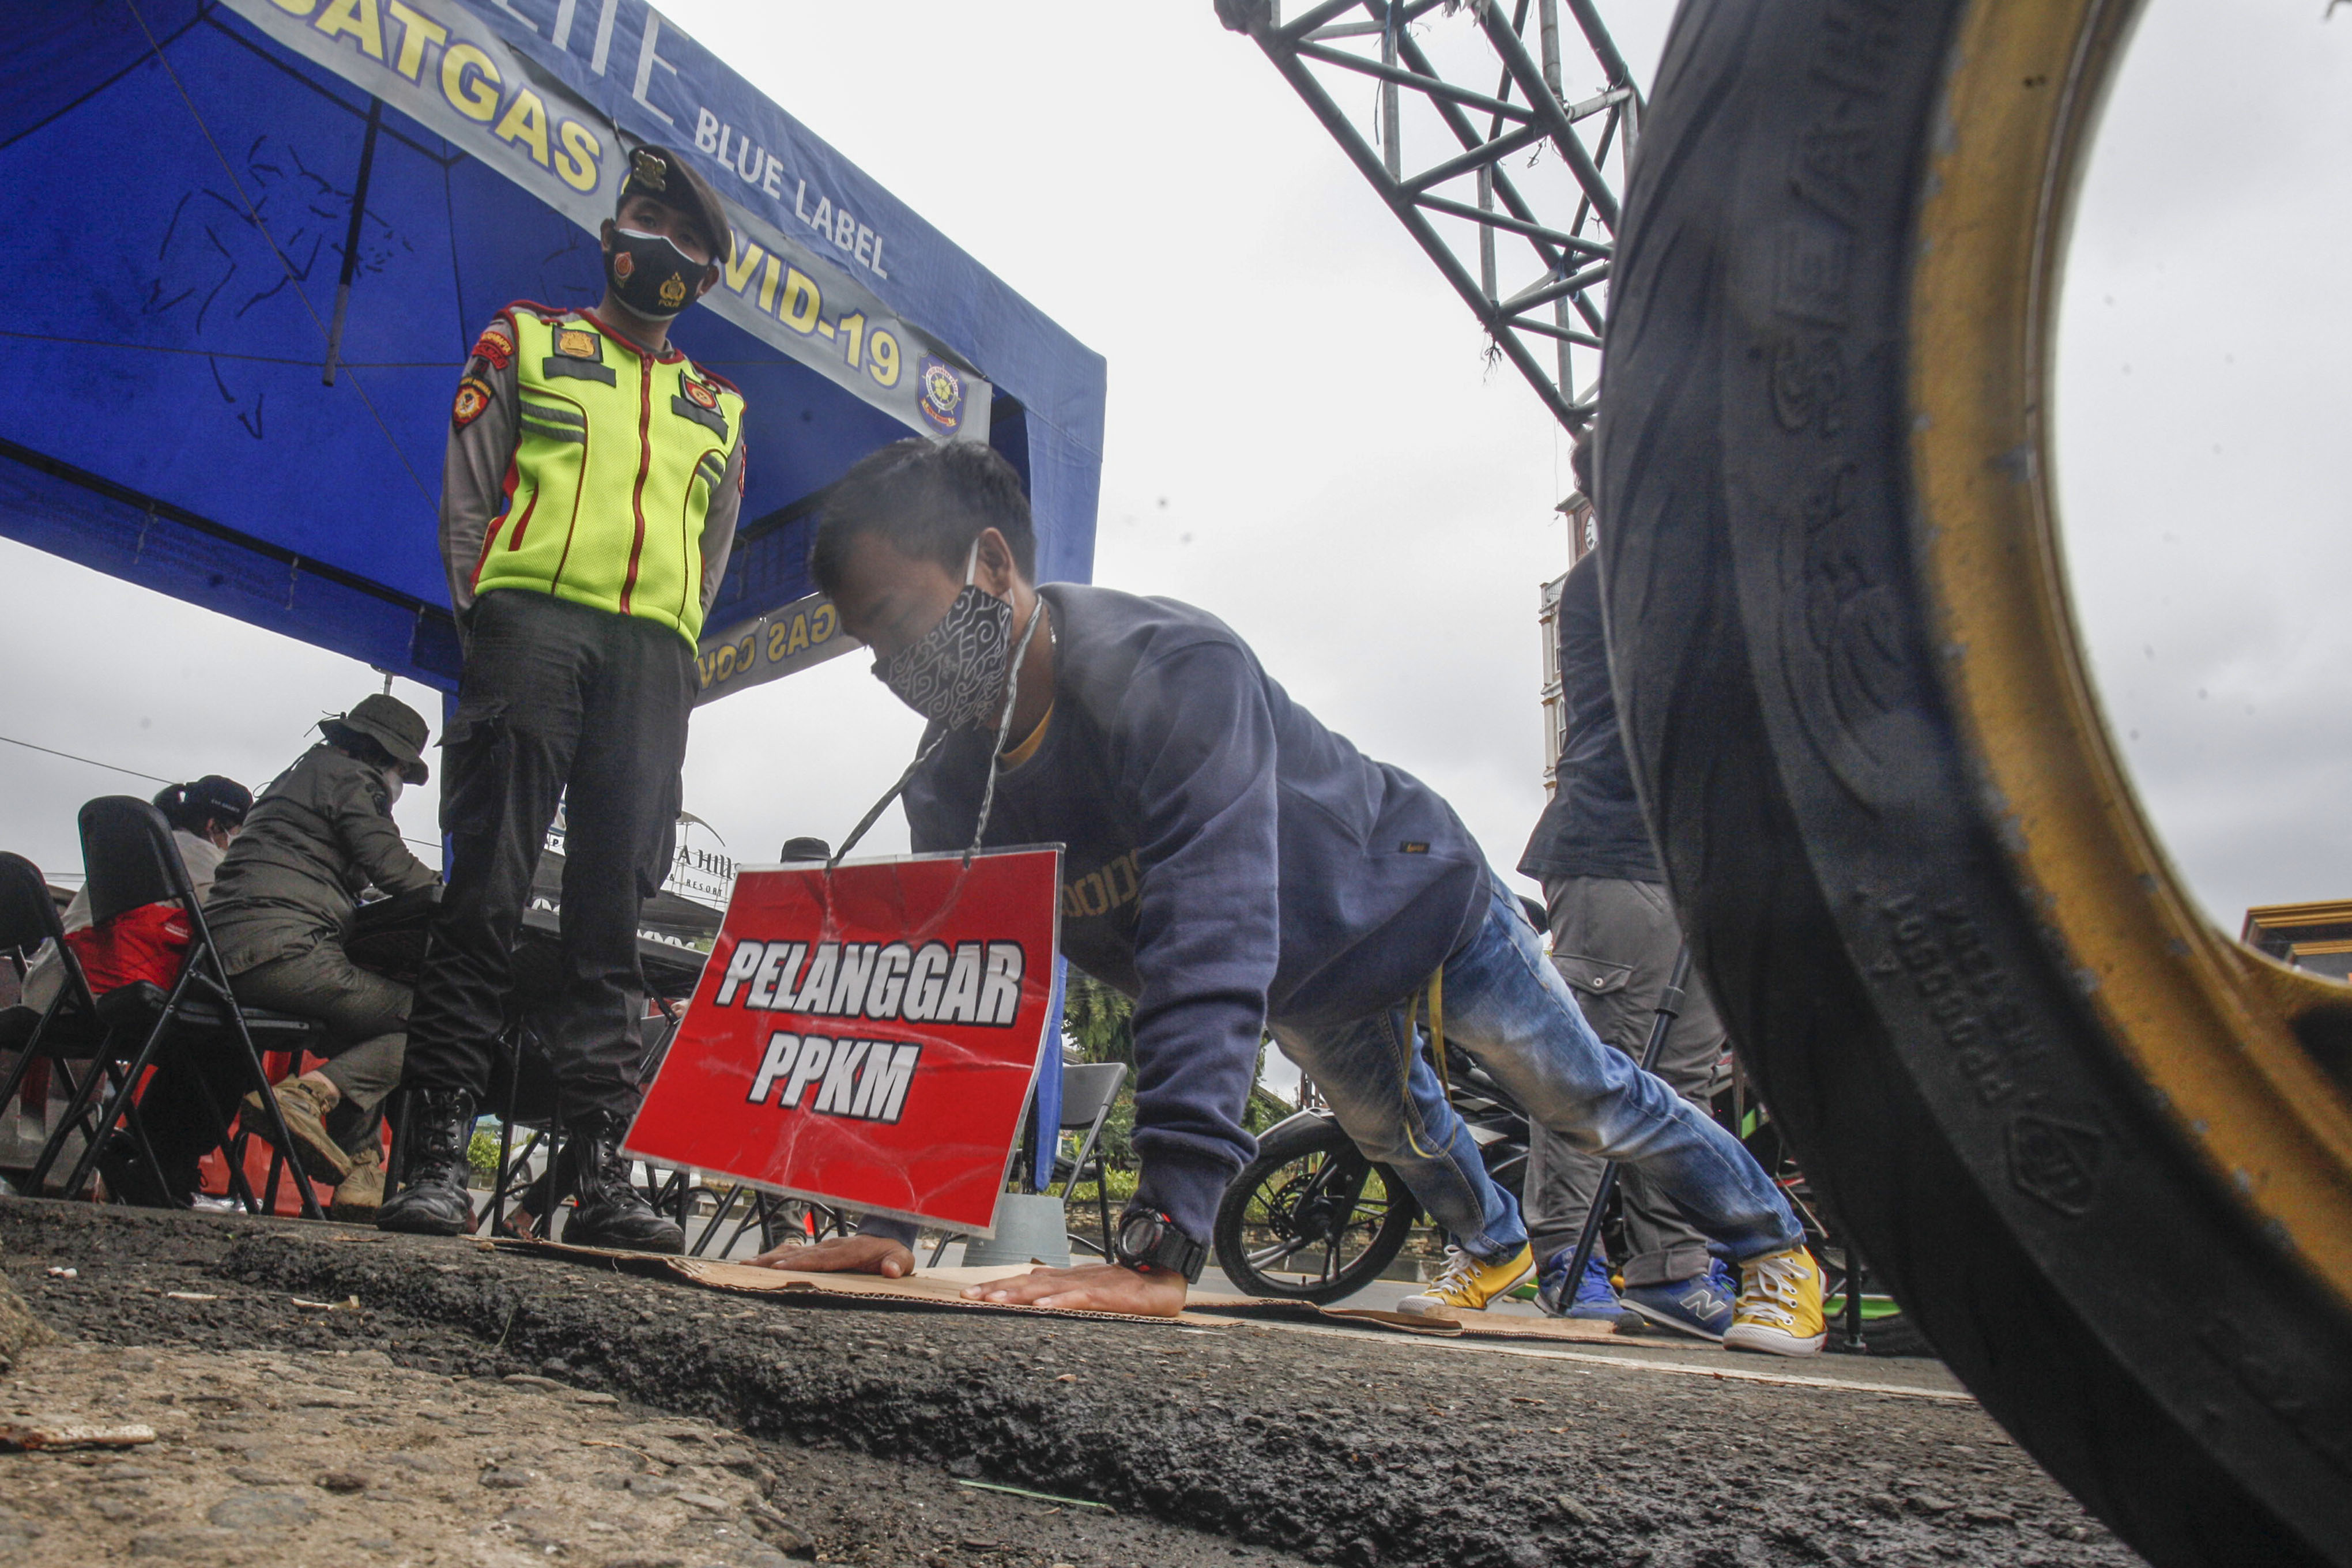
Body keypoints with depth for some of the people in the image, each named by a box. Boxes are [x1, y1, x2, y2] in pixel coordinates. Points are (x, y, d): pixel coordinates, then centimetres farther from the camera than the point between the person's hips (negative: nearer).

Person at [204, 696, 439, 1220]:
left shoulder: (298, 776, 33)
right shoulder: (351, 778, 4)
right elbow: (394, 870, -6)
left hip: (226, 958, 10)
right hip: (281, 949, -10)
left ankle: (358, 1175, 6)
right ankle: (309, 1094, -30)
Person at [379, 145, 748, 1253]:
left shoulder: (718, 409, 26)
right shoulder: (526, 342, 19)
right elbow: (466, 494, 9)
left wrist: (666, 650, 7)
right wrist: (482, 617, -4)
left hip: (654, 652, 3)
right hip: (533, 614, -2)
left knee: (615, 908, -3)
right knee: (487, 890, -10)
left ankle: (597, 1169, -3)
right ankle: (436, 1151, -7)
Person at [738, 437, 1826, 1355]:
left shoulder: (1174, 673, -43)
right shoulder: (948, 789, -19)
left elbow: (1208, 957, -51)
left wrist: (1158, 1255, -55)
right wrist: (890, 1216, -26)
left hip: (1419, 902, -6)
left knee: (1585, 1099, 13)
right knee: (1389, 1126, 27)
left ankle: (1771, 1241, 41)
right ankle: (1494, 1245, 60)